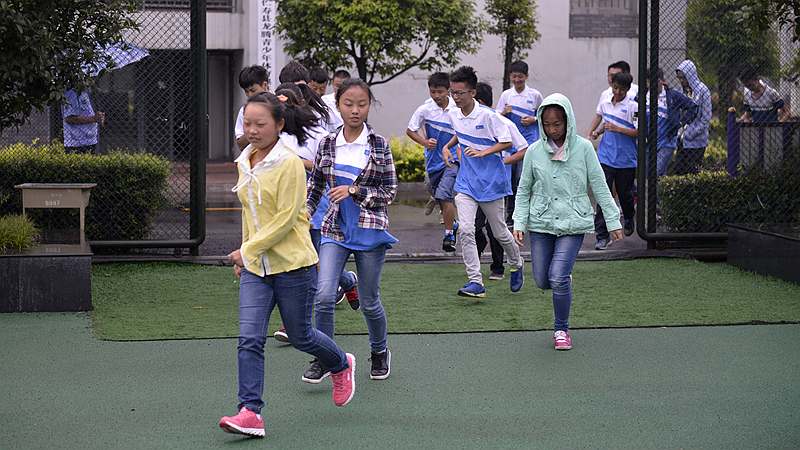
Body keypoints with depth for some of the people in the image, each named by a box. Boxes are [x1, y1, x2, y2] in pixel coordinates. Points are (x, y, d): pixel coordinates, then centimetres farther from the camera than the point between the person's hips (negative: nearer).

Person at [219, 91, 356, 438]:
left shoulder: (289, 164, -15)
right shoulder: (245, 163, 8)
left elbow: (286, 219, -18)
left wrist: (248, 250, -16)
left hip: (292, 265, -5)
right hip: (255, 268, 5)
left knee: (299, 336, 10)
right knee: (249, 338, -8)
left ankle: (342, 365, 40)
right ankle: (250, 413, -9)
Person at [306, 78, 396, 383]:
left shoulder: (379, 146, -3)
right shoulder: (327, 145, 3)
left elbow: (390, 192, -1)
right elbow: (315, 186, 16)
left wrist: (355, 191, -14)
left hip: (369, 231, -2)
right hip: (335, 230, 2)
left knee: (369, 302, 7)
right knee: (323, 296, -14)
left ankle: (380, 352, 33)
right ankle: (324, 360, 1)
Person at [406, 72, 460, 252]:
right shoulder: (425, 109, -9)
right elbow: (410, 130, 3)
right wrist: (425, 142, -13)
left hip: (452, 158, -3)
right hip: (433, 160, 3)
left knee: (444, 195, -20)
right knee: (440, 199, 13)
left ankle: (449, 235, -7)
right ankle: (453, 224, 41)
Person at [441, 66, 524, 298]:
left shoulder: (488, 116, -16)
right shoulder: (453, 115, 3)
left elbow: (507, 142, -11)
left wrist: (483, 152, -22)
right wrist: (447, 147, 9)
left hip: (491, 181, -4)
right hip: (466, 182, 4)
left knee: (500, 232, 9)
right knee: (465, 229, -15)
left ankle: (516, 264, 39)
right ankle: (476, 282, -14)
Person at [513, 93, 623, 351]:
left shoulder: (583, 148, -3)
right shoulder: (535, 151, 1)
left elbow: (599, 186, 2)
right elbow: (524, 190, 9)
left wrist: (613, 221, 2)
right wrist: (519, 223, 0)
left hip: (573, 223, -3)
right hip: (541, 223, 3)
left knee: (558, 279, -13)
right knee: (542, 281, 5)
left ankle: (561, 329, 8)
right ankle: (565, 280, 41)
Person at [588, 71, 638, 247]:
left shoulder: (633, 107, -8)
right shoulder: (605, 104, 9)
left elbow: (639, 133, -12)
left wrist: (617, 129, -21)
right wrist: (599, 131, 9)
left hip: (626, 160, -3)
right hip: (605, 158, 3)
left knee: (624, 194, 9)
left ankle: (629, 218, 44)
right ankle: (602, 236, -5)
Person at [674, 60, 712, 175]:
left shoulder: (702, 91, -11)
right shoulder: (685, 90, 11)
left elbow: (706, 118, -12)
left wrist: (691, 134, -14)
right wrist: (679, 133, 9)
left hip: (696, 141, -7)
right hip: (683, 140, 7)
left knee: (692, 172, -5)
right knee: (678, 170, 5)